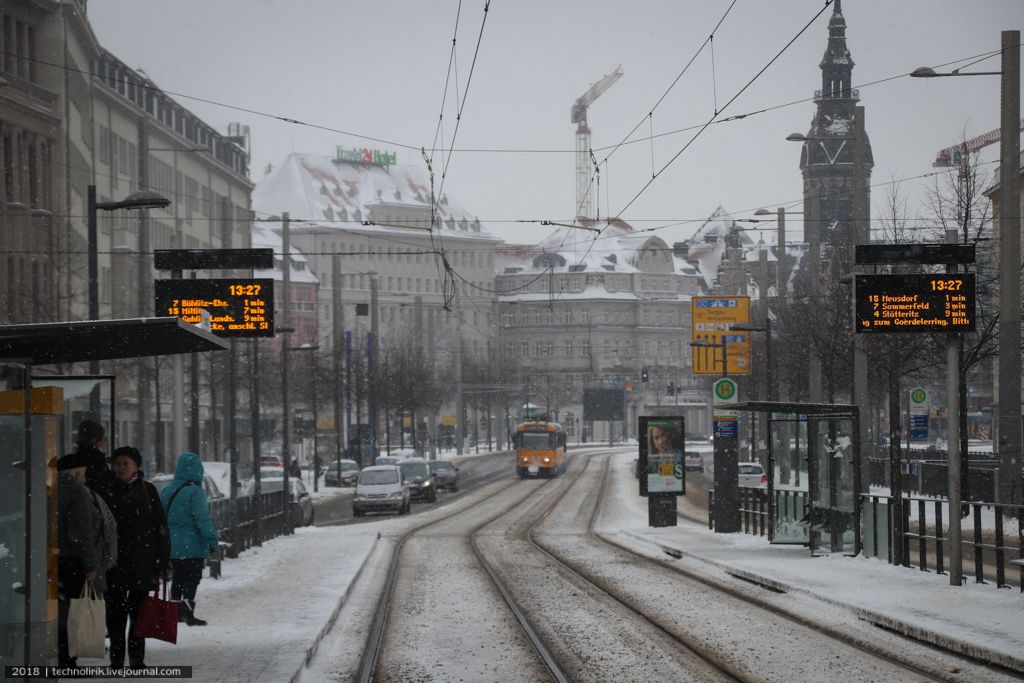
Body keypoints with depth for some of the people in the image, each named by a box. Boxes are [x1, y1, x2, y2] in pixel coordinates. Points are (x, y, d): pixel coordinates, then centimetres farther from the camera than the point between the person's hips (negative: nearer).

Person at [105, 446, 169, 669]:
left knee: (139, 612, 5)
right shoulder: (108, 491, 6)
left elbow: (161, 527, 3)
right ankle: (116, 659, 3)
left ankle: (137, 659, 11)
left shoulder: (147, 491, 3)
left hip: (142, 561, 0)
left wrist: (161, 563, -3)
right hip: (114, 561, 1)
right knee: (115, 612, 0)